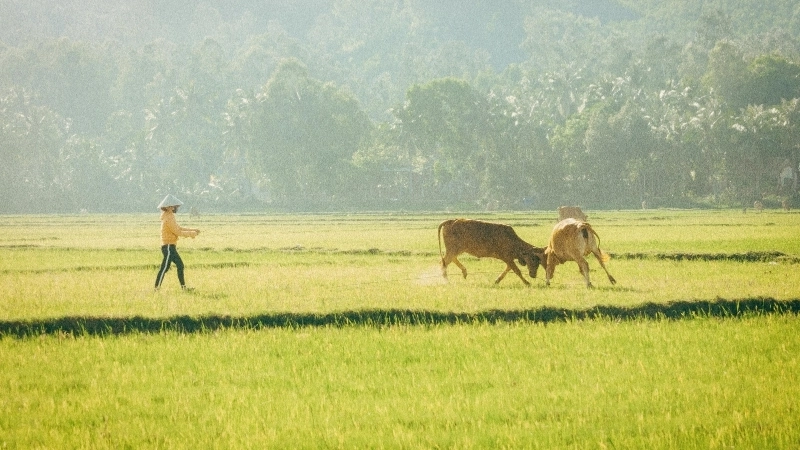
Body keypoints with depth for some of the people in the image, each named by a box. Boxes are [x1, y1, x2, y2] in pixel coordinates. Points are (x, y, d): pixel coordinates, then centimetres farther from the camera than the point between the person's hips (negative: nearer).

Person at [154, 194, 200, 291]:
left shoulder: (170, 217, 15)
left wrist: (193, 230, 13)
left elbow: (179, 228, 21)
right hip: (168, 247, -10)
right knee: (164, 267, -9)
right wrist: (191, 234, -9)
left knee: (180, 265, 12)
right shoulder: (168, 219, -17)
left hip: (171, 247, 10)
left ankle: (183, 286, 17)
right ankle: (157, 288, -8)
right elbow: (178, 232, -18)